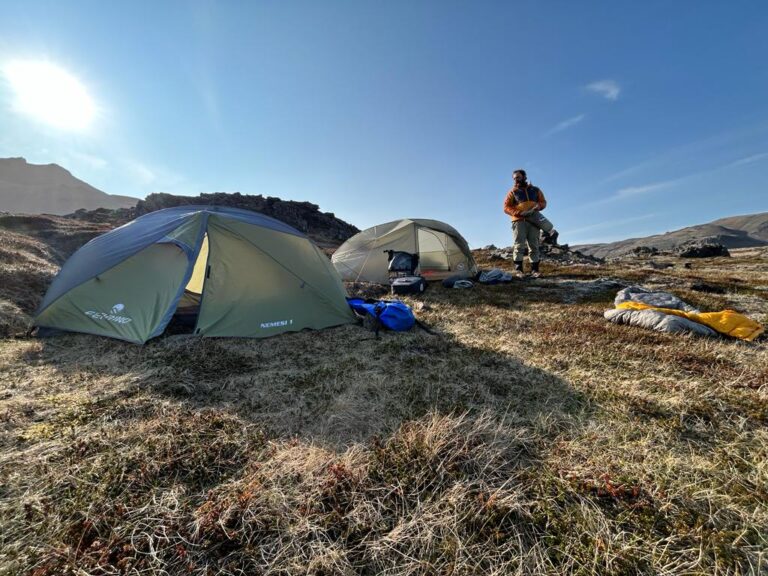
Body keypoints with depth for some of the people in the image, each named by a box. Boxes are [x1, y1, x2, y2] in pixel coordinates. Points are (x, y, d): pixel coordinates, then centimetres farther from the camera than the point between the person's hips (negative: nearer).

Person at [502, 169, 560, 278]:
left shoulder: (535, 190, 18)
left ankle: (534, 269, 1)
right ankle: (518, 269, -13)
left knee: (534, 246, -1)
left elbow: (543, 202, 19)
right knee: (519, 245, -11)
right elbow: (506, 207, 1)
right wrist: (519, 213, -13)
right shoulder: (513, 192, 10)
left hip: (534, 221, 3)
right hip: (519, 221, -3)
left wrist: (539, 206, -5)